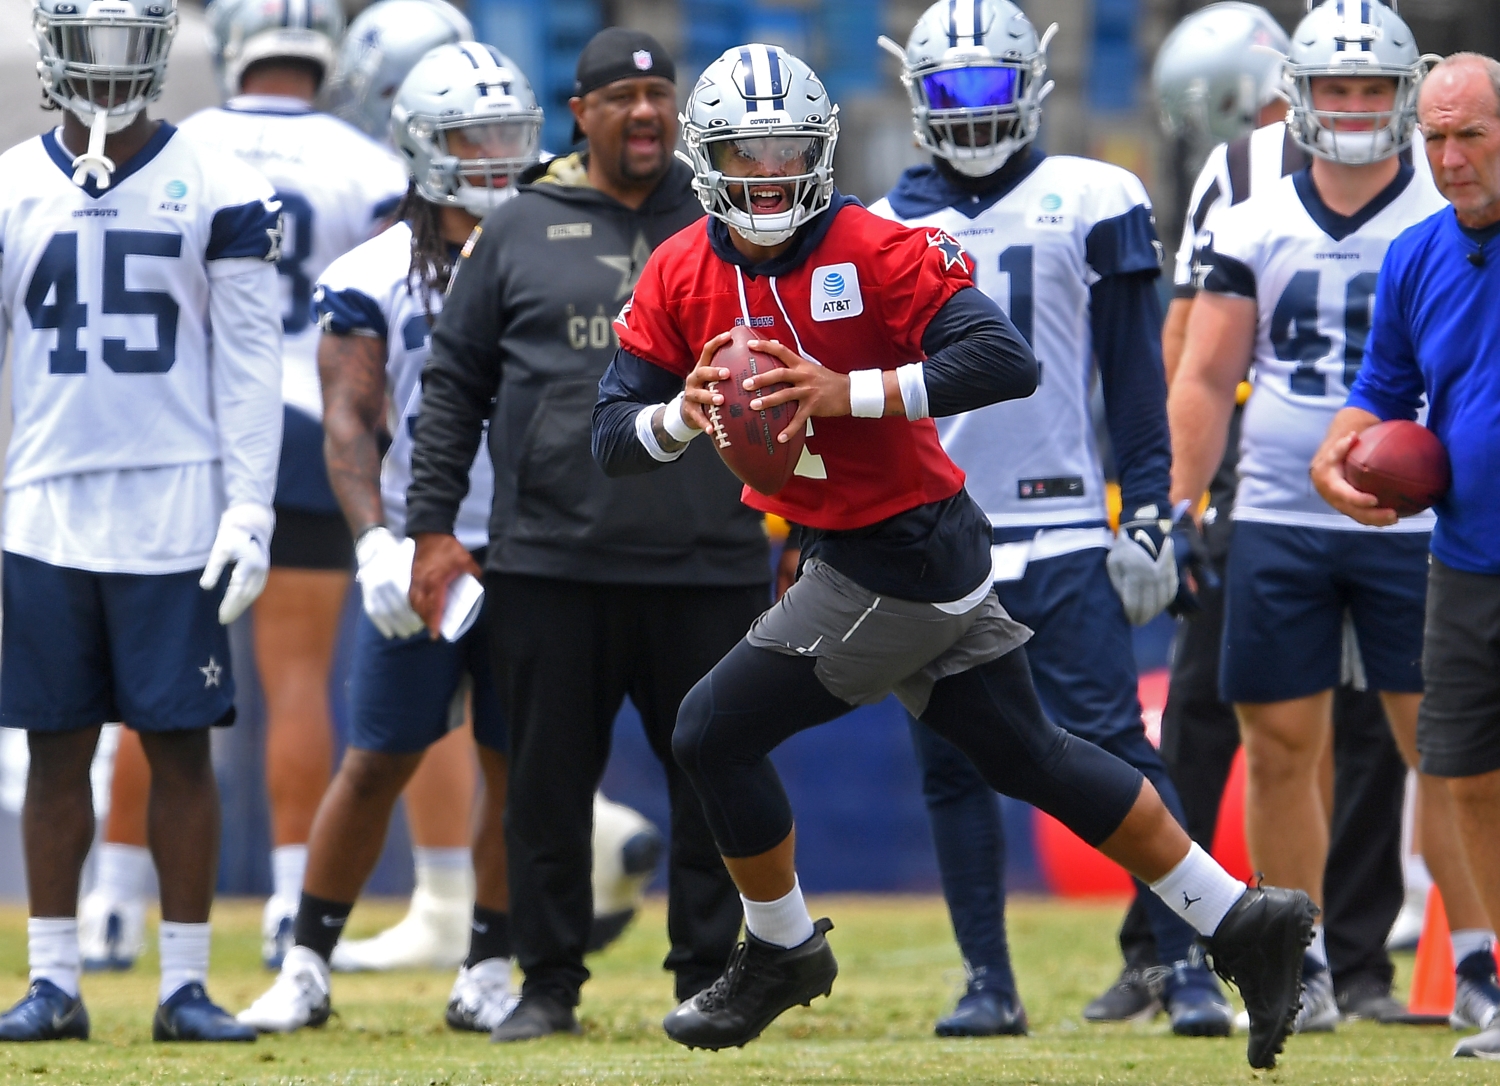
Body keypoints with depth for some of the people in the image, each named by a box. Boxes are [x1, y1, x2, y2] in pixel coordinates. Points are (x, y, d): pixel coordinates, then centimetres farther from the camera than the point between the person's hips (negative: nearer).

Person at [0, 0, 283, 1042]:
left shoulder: (216, 191, 0)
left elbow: (249, 363, 1)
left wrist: (251, 508, -5)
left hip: (174, 514, -2)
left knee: (182, 745, 1)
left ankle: (186, 983, 6)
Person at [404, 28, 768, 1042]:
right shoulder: (518, 233, 7)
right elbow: (455, 382, 9)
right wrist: (433, 523, 2)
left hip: (709, 567, 0)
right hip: (552, 566, 0)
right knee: (549, 784, 3)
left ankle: (710, 983, 12)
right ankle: (550, 985, 12)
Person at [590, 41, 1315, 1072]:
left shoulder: (877, 252, -18)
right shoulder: (680, 278, 3)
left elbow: (1007, 361, -26)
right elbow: (612, 435, 2)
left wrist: (853, 393, -31)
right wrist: (679, 416, -20)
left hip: (901, 559, -8)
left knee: (716, 734, -4)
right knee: (1031, 758, 15)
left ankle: (782, 953, 18)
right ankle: (1241, 920, 23)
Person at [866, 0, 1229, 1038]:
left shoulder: (1089, 203, 2)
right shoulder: (891, 227, 13)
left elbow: (1136, 377, 1)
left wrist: (1148, 515, -5)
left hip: (1058, 531, -4)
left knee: (1113, 748, -10)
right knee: (951, 768, 4)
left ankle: (1189, 966, -8)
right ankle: (988, 981, 12)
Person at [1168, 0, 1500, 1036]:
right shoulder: (1254, 229, 6)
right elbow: (1205, 379, 9)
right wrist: (1179, 510, 2)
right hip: (1278, 522, 2)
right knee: (1280, 750, 4)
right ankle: (1299, 971, 13)